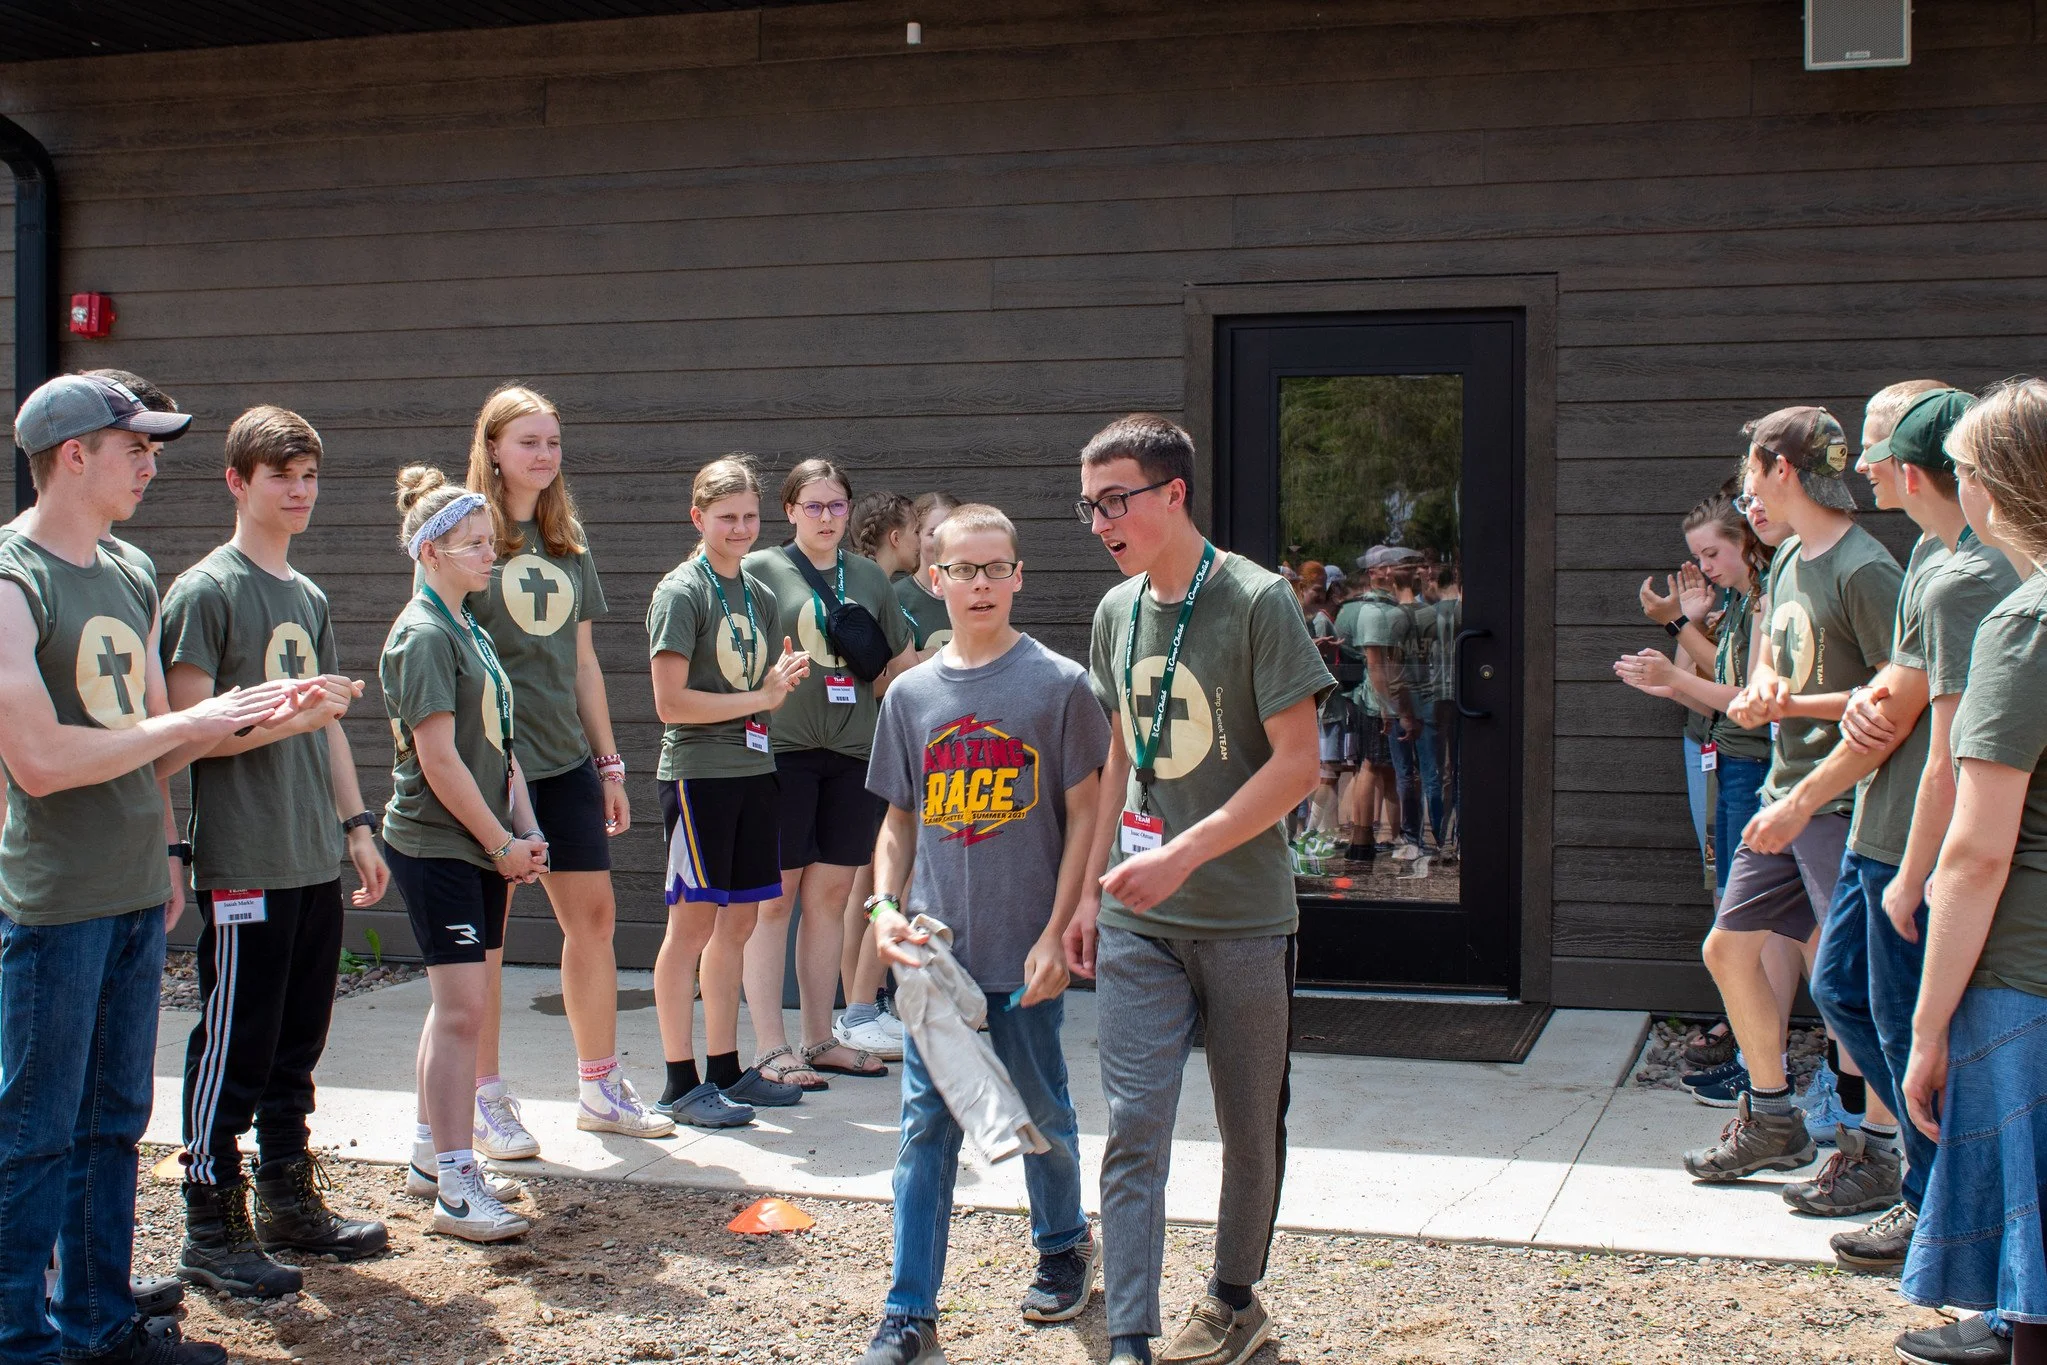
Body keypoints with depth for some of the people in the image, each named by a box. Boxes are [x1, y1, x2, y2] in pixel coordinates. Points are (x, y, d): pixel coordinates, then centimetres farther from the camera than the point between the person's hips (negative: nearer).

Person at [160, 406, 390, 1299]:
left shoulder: (308, 597, 16)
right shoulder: (205, 592, -7)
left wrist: (356, 825, 18)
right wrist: (285, 713, -23)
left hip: (316, 863, 8)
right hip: (243, 866, -7)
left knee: (295, 1046, 14)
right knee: (232, 1050, -2)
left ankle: (290, 1206, 25)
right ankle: (210, 1234, 6)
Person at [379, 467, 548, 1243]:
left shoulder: (470, 631, 15)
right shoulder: (423, 635, -13)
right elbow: (439, 758, -17)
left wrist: (524, 832, 5)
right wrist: (504, 844, -12)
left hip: (484, 846, 9)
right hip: (436, 846, -9)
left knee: (460, 1005, 13)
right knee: (463, 1007, -10)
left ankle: (438, 1152, 23)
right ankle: (455, 1189, -7)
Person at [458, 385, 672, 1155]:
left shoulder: (568, 542, 14)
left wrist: (609, 764, 16)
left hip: (565, 759, 6)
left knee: (594, 915, 7)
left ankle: (600, 1087, 19)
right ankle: (485, 1101, 12)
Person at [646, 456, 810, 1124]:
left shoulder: (760, 595, 15)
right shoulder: (682, 592, -7)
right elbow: (671, 702, -13)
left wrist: (783, 682, -4)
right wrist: (757, 699, -9)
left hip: (754, 770, 7)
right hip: (697, 773, -7)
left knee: (738, 922, 9)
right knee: (692, 922, -4)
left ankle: (725, 1068, 18)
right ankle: (680, 1083, 2)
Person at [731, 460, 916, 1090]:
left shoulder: (870, 577, 13)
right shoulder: (761, 570, 0)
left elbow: (905, 661, 21)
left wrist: (869, 690, 4)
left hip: (854, 750, 5)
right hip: (781, 747, -5)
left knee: (831, 894, 9)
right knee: (774, 896, -3)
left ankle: (820, 1039, 18)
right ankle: (771, 1049, 1)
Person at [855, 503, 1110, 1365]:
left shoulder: (1058, 684, -4)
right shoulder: (911, 693, 6)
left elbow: (1084, 815, -3)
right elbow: (899, 819, 14)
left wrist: (1056, 934, -9)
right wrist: (885, 904, -3)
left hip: (1024, 953, -2)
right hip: (933, 948, 2)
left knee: (1041, 1114, 13)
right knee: (926, 1123, 2)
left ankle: (1065, 1246, 38)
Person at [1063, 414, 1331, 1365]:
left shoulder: (1257, 600, -10)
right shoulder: (1115, 611, 7)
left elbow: (1297, 764, -13)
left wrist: (1182, 855, -20)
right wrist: (1091, 890, 13)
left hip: (1244, 915, -4)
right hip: (1138, 923, 4)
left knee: (1251, 1130, 11)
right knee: (1133, 1127, -4)